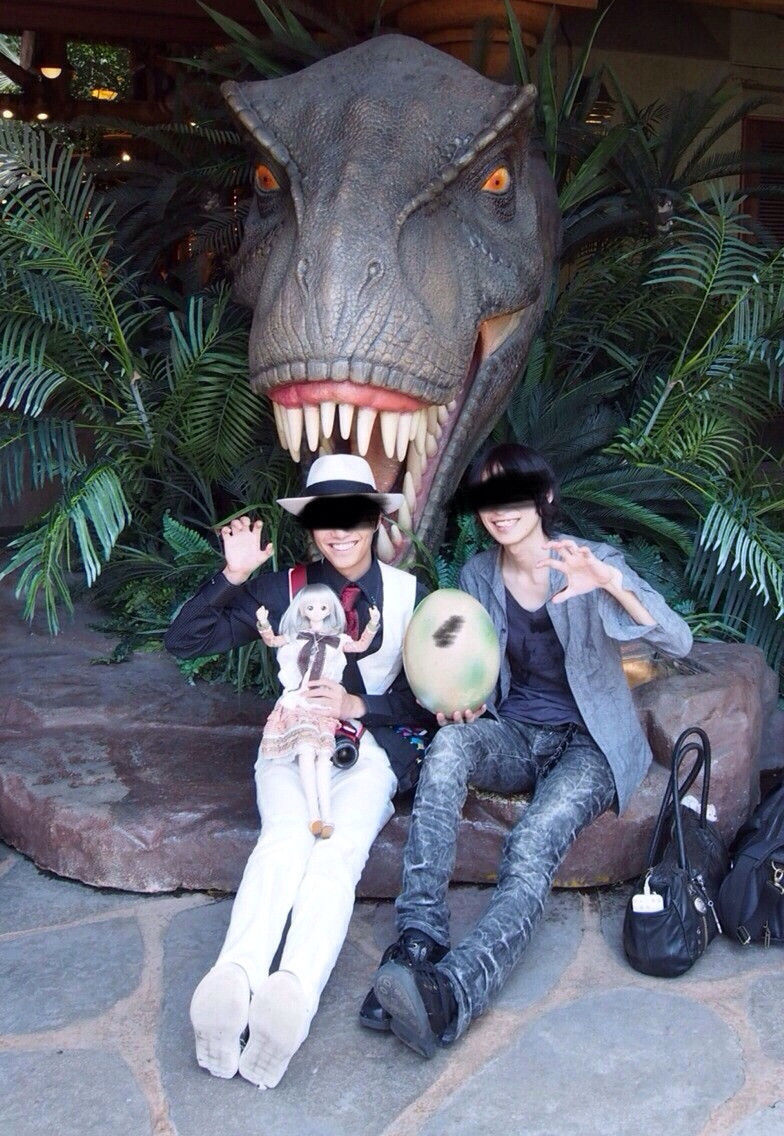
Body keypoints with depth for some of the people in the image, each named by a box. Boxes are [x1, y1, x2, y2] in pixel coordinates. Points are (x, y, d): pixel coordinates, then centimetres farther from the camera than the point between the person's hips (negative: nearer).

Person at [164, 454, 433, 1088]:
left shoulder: (409, 594, 7)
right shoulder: (285, 588, 7)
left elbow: (426, 698, 5)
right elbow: (185, 642, 2)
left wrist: (358, 705, -12)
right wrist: (233, 576, -11)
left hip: (372, 744, 0)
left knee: (340, 848, -32)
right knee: (286, 837, -33)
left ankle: (294, 991, -55)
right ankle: (236, 977, -54)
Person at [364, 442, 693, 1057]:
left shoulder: (594, 563, -9)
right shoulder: (477, 575, 4)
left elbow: (679, 642, -21)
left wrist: (610, 582, -37)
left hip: (590, 745, -3)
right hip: (514, 735, 3)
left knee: (532, 848, -32)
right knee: (450, 743, -32)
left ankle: (453, 992, -47)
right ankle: (420, 934, -36)